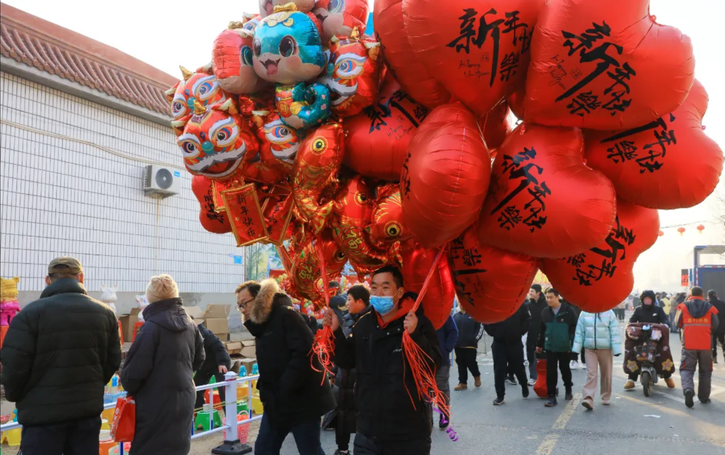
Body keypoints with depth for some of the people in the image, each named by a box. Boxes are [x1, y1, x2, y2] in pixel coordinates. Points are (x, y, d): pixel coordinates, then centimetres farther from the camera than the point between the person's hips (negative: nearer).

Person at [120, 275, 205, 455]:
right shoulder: (190, 324, 8)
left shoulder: (152, 326, -15)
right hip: (184, 399, 7)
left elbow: (135, 368, -14)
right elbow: (198, 360, 18)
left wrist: (128, 386, 5)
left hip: (156, 403, -7)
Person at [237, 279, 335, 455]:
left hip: (301, 399, -9)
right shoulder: (261, 322, 13)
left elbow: (304, 352, -25)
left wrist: (284, 389, -23)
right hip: (276, 402, 9)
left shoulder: (285, 314, -14)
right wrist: (264, 389, 4)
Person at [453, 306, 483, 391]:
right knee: (461, 364, 7)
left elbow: (480, 327, -4)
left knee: (471, 363, -3)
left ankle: (477, 376, 27)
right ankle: (463, 383, 13)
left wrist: (475, 338, -9)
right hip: (458, 345, 4)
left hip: (470, 344, -4)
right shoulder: (456, 316, 8)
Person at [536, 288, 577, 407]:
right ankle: (551, 396, 5)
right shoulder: (545, 312, 2)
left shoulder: (568, 311, -10)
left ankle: (568, 389, 38)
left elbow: (575, 328, -6)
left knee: (565, 369, 15)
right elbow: (542, 330, 11)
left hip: (565, 347, -2)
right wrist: (539, 344, 16)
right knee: (551, 372, 0)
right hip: (550, 347, 2)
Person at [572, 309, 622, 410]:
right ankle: (588, 399, -14)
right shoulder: (584, 313, 1)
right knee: (591, 374, -8)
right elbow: (580, 331, 4)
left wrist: (616, 349, -10)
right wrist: (576, 349, 2)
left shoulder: (609, 313, -4)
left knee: (606, 374, 11)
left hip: (605, 348, 0)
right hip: (589, 348, 1)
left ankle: (605, 397, 28)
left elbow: (614, 332, -5)